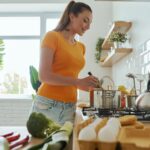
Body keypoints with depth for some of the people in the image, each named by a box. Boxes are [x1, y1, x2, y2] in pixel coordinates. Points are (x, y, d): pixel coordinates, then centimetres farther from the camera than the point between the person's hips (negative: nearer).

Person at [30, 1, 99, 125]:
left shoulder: (81, 47, 14)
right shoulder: (52, 36, -4)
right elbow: (44, 76, -14)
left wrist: (87, 85, 2)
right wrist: (78, 82, -19)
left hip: (70, 108, 6)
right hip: (48, 105, -5)